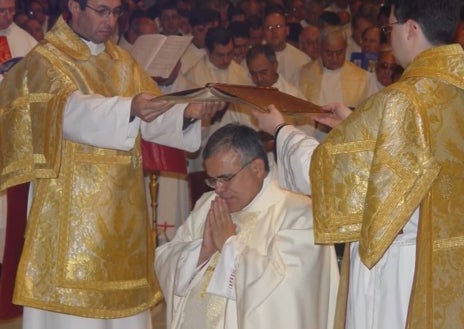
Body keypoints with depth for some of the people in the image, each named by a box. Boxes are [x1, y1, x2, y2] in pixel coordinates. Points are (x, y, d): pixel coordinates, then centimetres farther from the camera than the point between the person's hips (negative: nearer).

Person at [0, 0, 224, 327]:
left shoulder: (122, 61, 14)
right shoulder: (46, 60, -6)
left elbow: (151, 119, 4)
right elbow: (73, 111, -25)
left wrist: (187, 113, -16)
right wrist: (128, 107, -42)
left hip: (121, 204, 6)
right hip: (73, 206, -6)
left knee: (122, 299, 7)